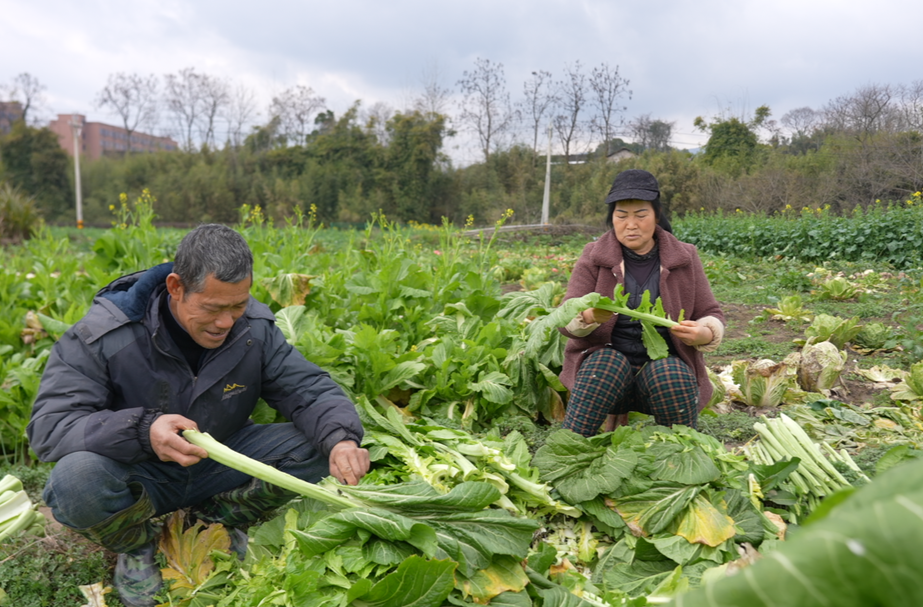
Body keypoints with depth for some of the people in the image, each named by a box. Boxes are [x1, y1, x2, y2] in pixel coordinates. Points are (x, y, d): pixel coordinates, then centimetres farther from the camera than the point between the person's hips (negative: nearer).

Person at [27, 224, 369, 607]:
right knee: (75, 480, -36)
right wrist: (141, 431, -45)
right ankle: (136, 547, 0)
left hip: (217, 466, 3)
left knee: (312, 448, -18)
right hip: (137, 474, -2)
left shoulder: (254, 328, -13)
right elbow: (48, 425, -26)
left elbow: (309, 389, -12)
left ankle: (215, 520, 7)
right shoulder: (104, 334, -22)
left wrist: (341, 439, -35)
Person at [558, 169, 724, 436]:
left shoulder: (684, 257, 4)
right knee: (607, 364, -33)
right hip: (607, 357, -1)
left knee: (670, 374, -32)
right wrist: (590, 316, -31)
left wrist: (704, 333, -17)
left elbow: (711, 315, 9)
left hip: (666, 363, 1)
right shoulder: (594, 255, 0)